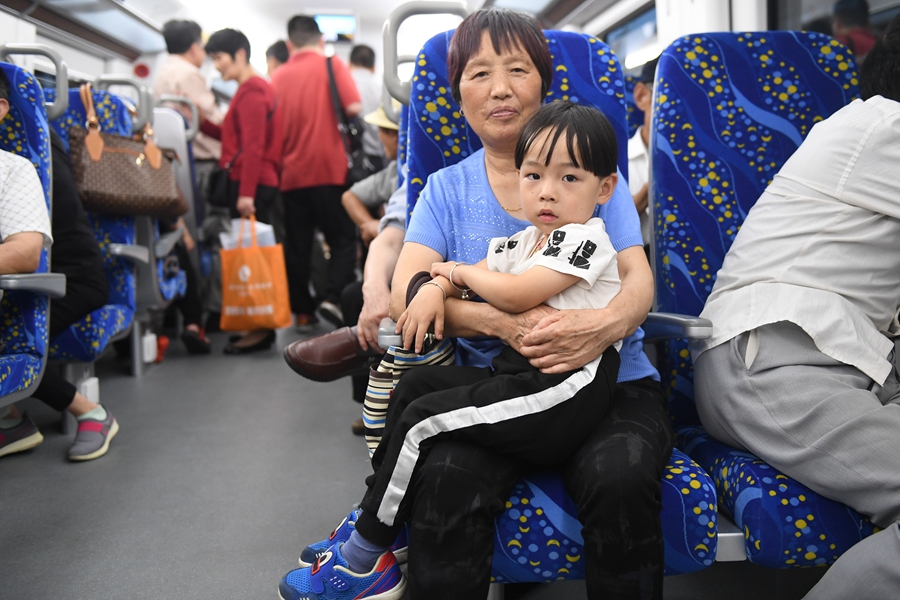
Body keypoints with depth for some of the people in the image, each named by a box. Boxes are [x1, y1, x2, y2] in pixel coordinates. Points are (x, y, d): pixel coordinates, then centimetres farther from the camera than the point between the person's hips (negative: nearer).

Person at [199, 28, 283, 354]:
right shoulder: (252, 88, 22)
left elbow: (253, 146, -18)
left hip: (252, 184, -10)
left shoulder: (251, 91, -10)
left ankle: (260, 329, -7)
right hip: (258, 183, 10)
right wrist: (201, 122, 10)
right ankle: (259, 326, 14)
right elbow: (234, 137, 19)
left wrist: (246, 192, -23)